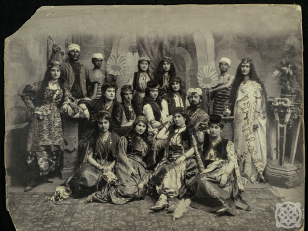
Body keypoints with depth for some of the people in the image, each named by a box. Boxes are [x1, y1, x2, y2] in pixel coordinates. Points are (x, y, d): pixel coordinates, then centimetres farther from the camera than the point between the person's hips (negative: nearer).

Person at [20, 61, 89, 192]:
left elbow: (70, 103, 11)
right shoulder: (41, 85, 0)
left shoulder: (62, 88, 10)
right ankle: (33, 179, 0)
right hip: (41, 118, -3)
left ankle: (47, 174, 20)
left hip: (55, 119, 3)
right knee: (37, 147, -6)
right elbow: (25, 95, 5)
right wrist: (33, 109, -1)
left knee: (54, 147, 1)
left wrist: (82, 110, 3)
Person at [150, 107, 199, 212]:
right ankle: (170, 200, -36)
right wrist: (167, 125, 18)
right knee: (161, 170, -28)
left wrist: (183, 157, -17)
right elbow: (159, 136, 9)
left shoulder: (190, 131, 6)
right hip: (170, 159, 5)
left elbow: (194, 148, -2)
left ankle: (164, 199, -40)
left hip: (185, 159, -5)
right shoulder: (172, 130, 22)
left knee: (170, 171, -35)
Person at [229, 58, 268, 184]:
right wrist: (235, 119, 10)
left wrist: (257, 119, -14)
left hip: (252, 120, -5)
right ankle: (243, 172, 15)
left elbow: (259, 103, -7)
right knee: (240, 145, 5)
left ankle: (254, 174, 3)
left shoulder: (256, 85, -2)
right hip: (240, 121, 5)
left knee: (252, 144, -5)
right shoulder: (238, 84, 13)